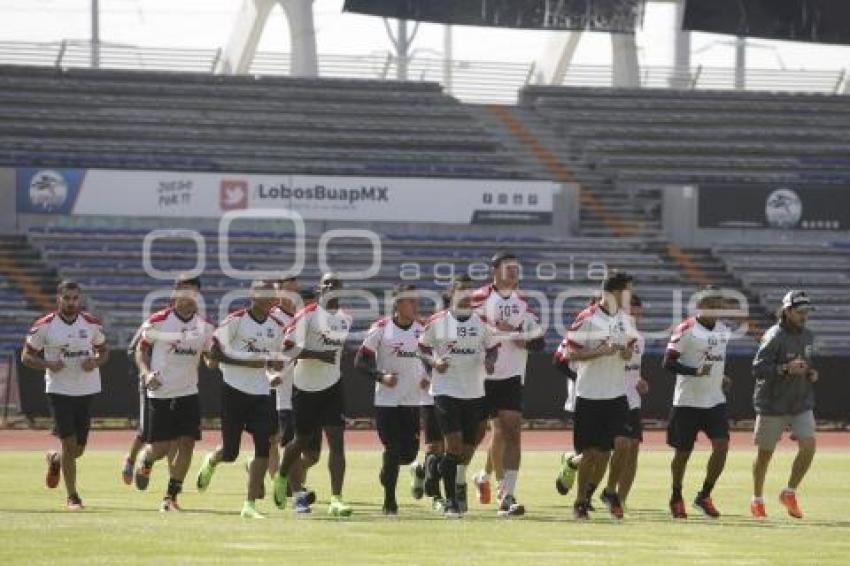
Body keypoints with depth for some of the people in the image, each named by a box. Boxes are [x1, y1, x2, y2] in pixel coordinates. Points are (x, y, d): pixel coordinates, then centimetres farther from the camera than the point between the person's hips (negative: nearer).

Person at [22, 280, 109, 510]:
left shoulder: (92, 324, 1)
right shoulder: (44, 326, -6)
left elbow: (104, 351, 14)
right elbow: (26, 356, 0)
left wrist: (95, 362, -9)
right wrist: (49, 364, -18)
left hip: (87, 390, 3)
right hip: (59, 390, -3)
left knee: (78, 448, 7)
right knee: (69, 442, -8)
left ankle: (55, 460, 42)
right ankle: (72, 496, 4)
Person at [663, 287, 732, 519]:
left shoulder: (723, 330, 10)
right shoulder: (686, 330, -12)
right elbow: (668, 363, -15)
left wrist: (722, 378, 9)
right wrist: (695, 371, -26)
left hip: (715, 401, 5)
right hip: (687, 401, -5)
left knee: (722, 446, -11)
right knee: (683, 452, 4)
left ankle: (704, 496, 2)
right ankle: (676, 498, 25)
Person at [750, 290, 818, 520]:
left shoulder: (808, 336, 7)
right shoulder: (775, 337, -16)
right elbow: (758, 369, -24)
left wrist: (812, 373, 2)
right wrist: (786, 369, -35)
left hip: (802, 403, 5)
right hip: (773, 404, -5)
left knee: (808, 446, -12)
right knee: (765, 453, 6)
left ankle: (789, 493, 6)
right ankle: (757, 499, 25)